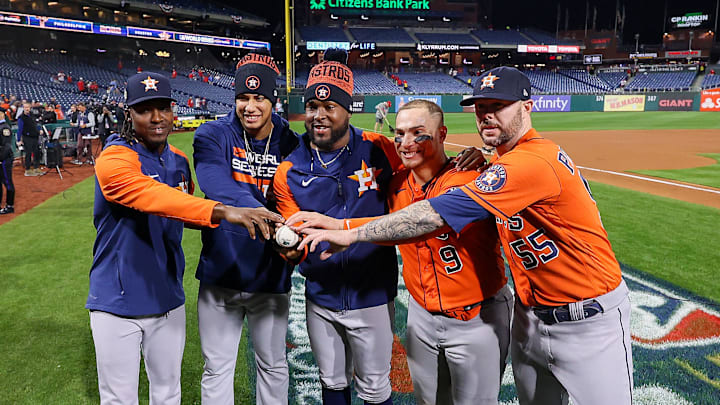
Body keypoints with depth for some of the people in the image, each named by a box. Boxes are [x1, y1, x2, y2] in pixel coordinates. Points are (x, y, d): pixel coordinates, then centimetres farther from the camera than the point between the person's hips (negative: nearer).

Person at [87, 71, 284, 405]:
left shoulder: (179, 161, 4)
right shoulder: (114, 159, -18)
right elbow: (152, 197, -38)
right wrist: (223, 211, -51)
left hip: (168, 298, 6)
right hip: (117, 301, -5)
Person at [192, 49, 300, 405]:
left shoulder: (291, 145, -2)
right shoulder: (212, 136, -7)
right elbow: (221, 189, -26)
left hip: (271, 278, 1)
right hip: (220, 273, -1)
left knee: (273, 366, 18)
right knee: (217, 369, 13)